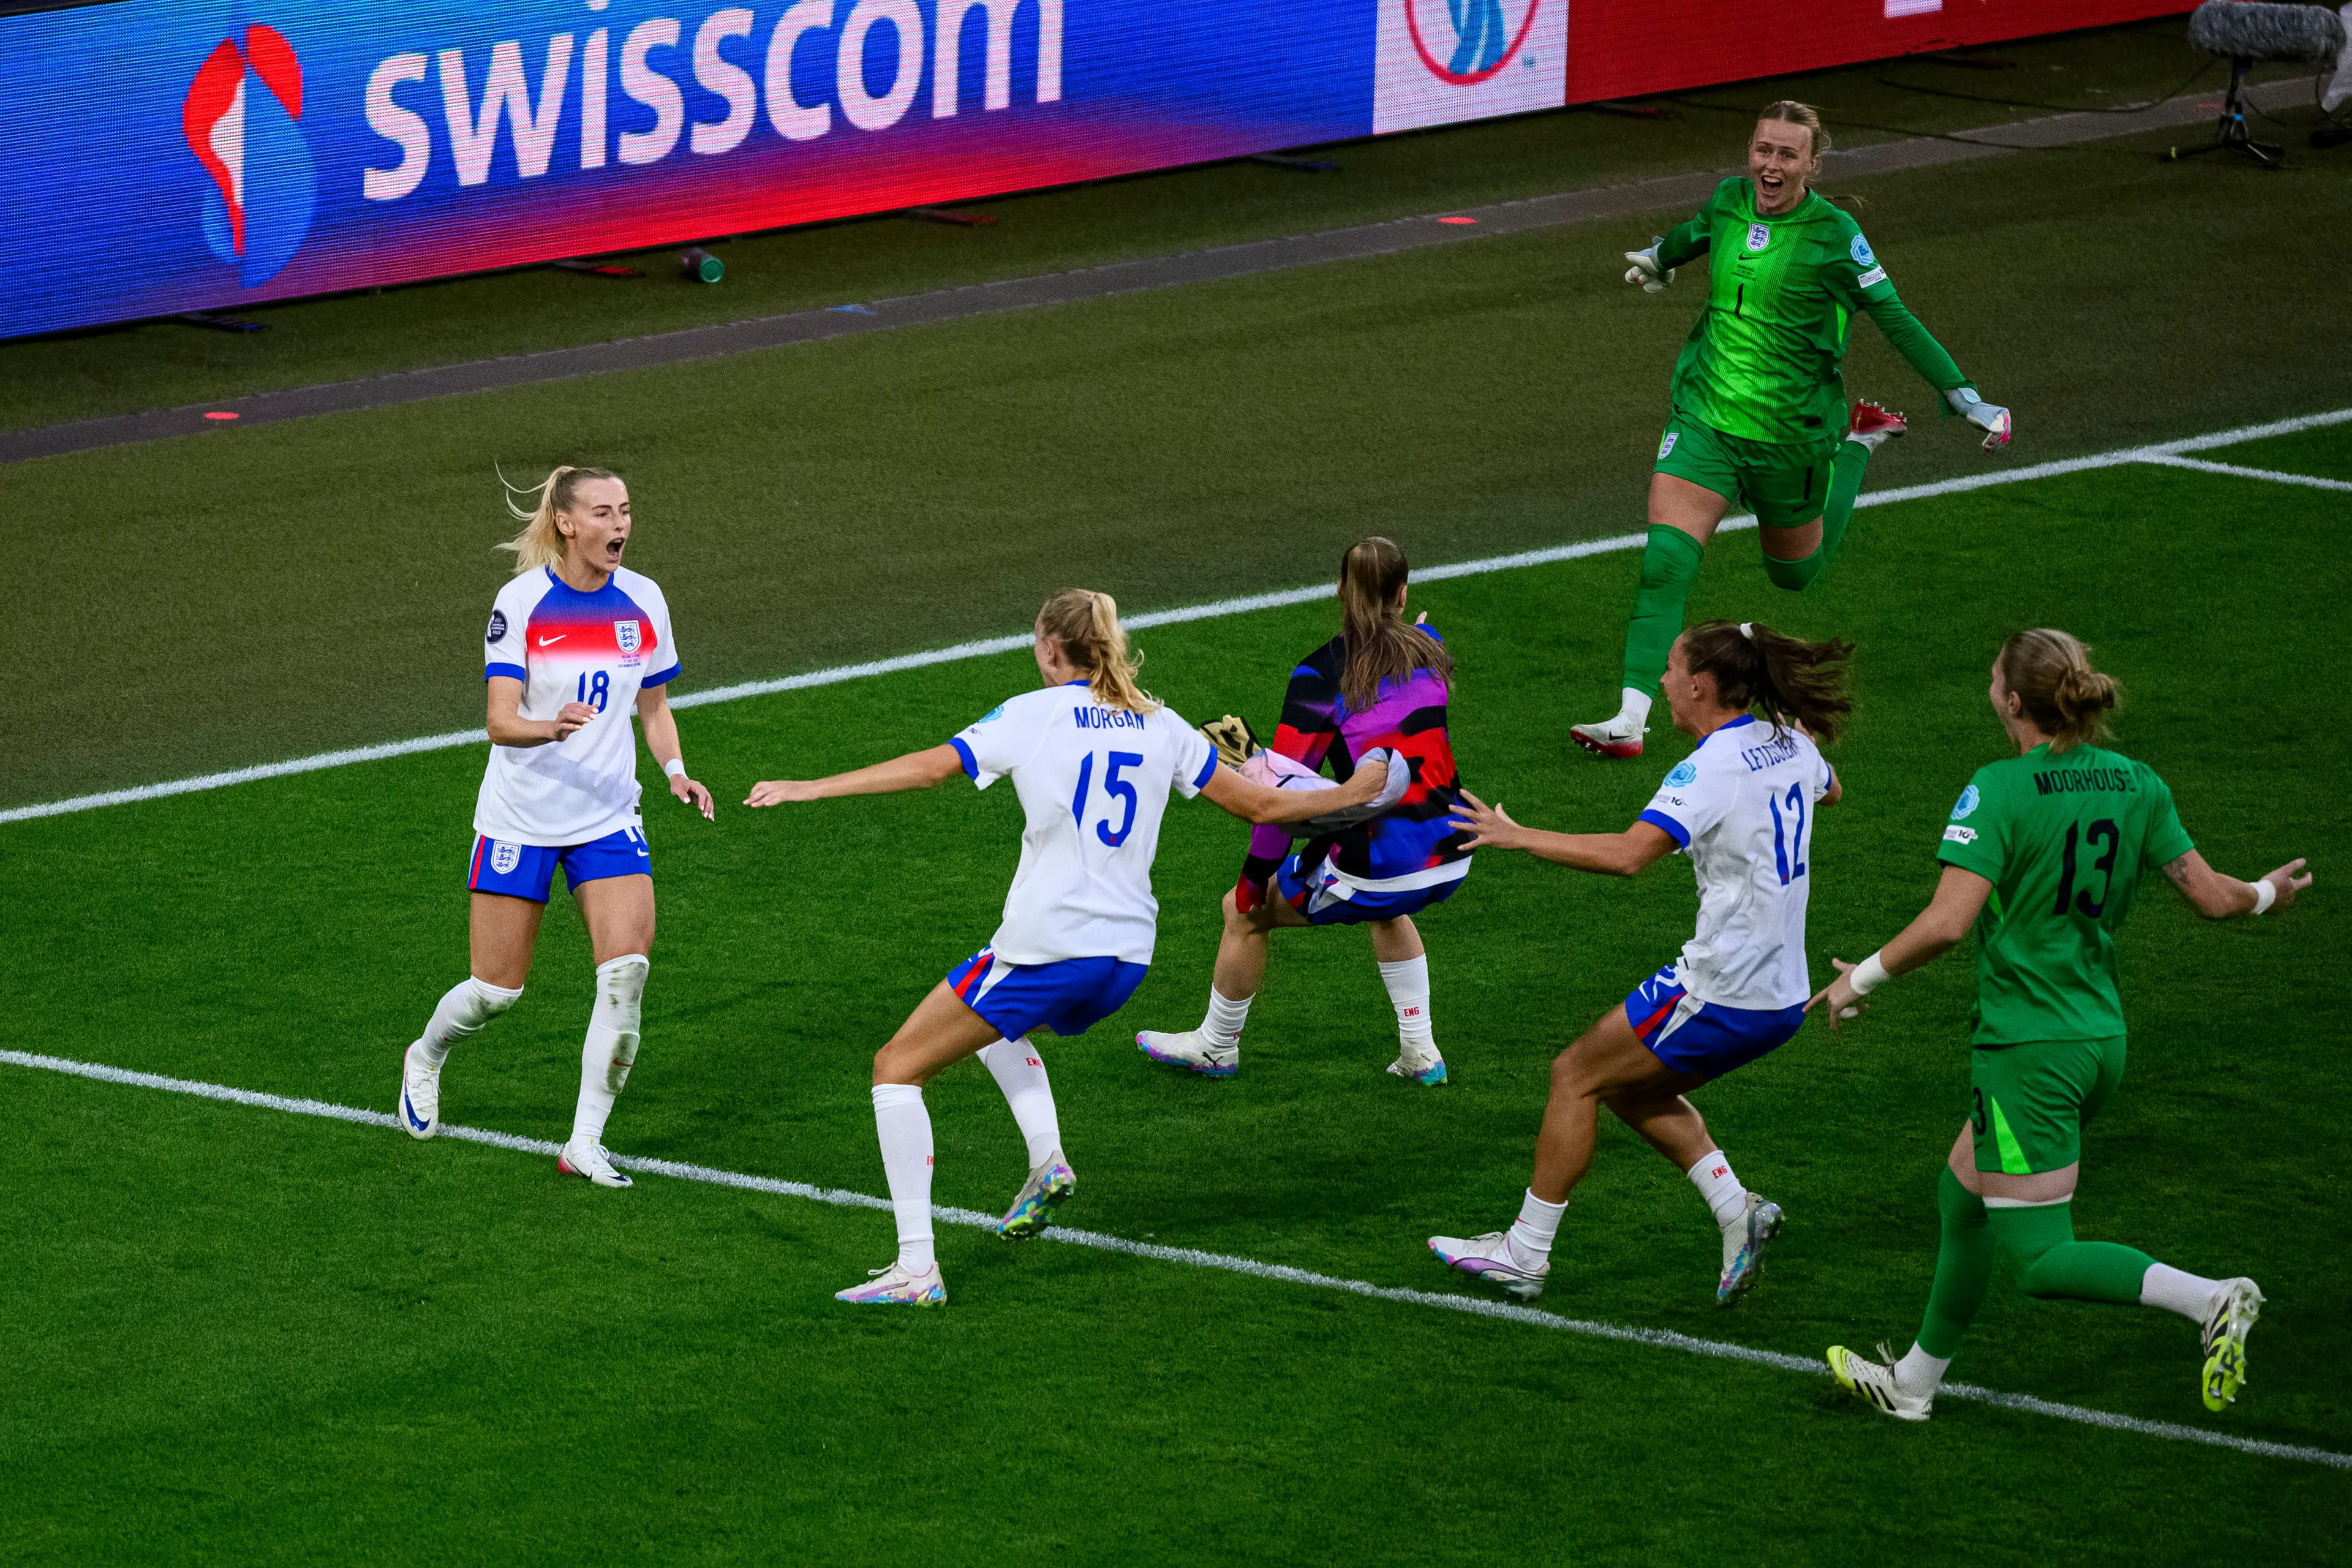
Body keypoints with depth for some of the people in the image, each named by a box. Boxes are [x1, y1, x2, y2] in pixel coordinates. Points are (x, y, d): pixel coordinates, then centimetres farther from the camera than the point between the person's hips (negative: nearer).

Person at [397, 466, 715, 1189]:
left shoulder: (643, 602, 0)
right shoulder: (521, 602, -12)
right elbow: (500, 722, -17)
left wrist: (675, 770, -5)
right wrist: (552, 728, -39)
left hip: (608, 817, 3)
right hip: (520, 820, -3)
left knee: (627, 969, -16)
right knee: (497, 989, 3)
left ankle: (585, 1142, -6)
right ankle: (425, 1059, 39)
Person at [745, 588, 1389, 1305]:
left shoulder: (1033, 714, -4)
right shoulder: (1159, 724, 10)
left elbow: (932, 767, -11)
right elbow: (1261, 804, 14)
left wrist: (812, 788, -8)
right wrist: (1353, 794, 30)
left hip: (1045, 948, -6)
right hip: (1128, 954, 7)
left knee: (897, 1067, 5)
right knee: (993, 1021, 37)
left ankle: (916, 1267, -6)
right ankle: (1047, 1158, 14)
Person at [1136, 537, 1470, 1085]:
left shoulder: (1322, 675, -10)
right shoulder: (1428, 653, 5)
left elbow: (1286, 790, -12)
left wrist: (1255, 879, -3)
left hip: (1376, 865, -6)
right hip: (1452, 858, 6)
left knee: (1245, 912, 19)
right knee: (1387, 909, 41)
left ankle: (1216, 1048, 37)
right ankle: (1419, 1051, 37)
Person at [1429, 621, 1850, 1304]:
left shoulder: (1708, 770, -19)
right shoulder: (1791, 745, 6)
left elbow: (1628, 854, -30)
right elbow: (1829, 789, 31)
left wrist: (1518, 836, -23)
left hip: (1720, 992, -9)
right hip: (1782, 997, 9)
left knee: (1577, 1076, 5)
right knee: (1633, 1087, 23)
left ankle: (1523, 1254, 10)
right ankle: (1736, 1211, 9)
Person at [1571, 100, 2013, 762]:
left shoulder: (1833, 234, -16)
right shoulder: (1728, 201, -3)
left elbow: (1895, 319, -10)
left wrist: (1965, 398, -13)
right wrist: (1660, 256, 44)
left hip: (1791, 432, -2)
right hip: (1705, 418, 2)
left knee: (1797, 570, 21)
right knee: (1664, 563, -15)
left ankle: (1861, 441, 45)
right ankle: (1631, 718, -15)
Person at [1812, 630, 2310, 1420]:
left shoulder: (1999, 791, -16)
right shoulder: (2137, 784, 2)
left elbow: (1947, 922, -23)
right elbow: (2212, 896, 6)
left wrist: (1861, 978, -9)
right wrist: (2266, 894, 28)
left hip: (2027, 1048, -8)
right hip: (2102, 1040, 8)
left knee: (2041, 1260, -4)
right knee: (1962, 1194, 25)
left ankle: (2209, 1300, -24)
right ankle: (1915, 1381, 37)